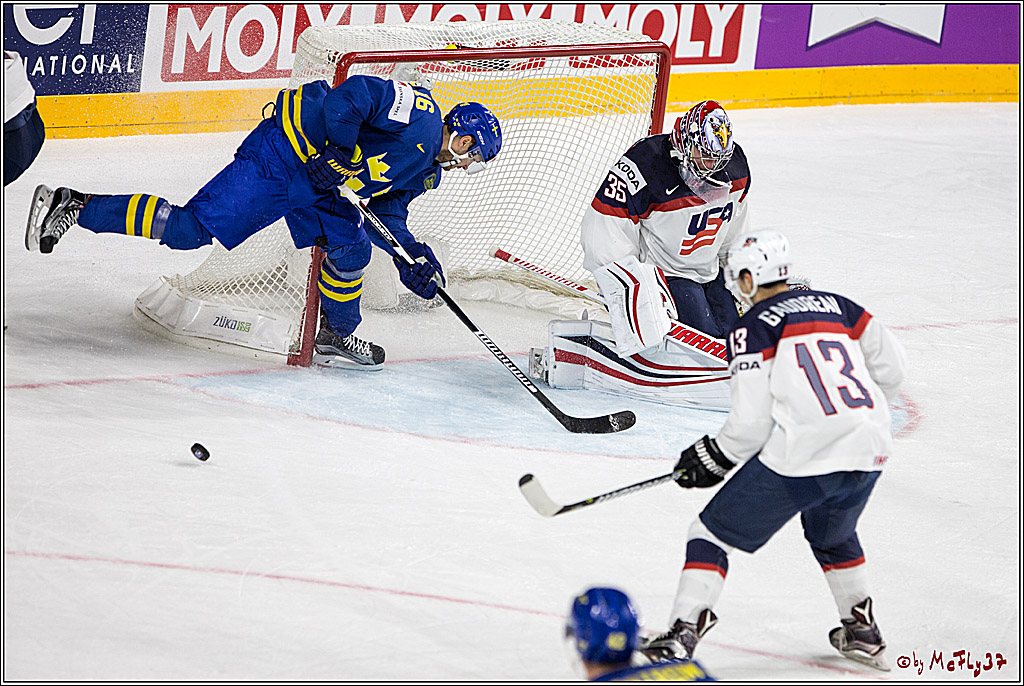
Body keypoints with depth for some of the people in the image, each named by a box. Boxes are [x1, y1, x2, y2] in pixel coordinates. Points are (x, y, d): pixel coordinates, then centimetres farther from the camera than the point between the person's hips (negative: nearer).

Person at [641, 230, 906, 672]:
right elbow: (891, 366, 20)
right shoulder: (835, 306, 17)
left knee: (713, 535, 7)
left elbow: (750, 421, -5)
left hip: (803, 455, -6)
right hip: (870, 452, 6)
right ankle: (862, 633, 36)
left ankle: (682, 635, -5)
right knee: (831, 534, 36)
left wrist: (714, 458, 12)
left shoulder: (752, 328, 0)